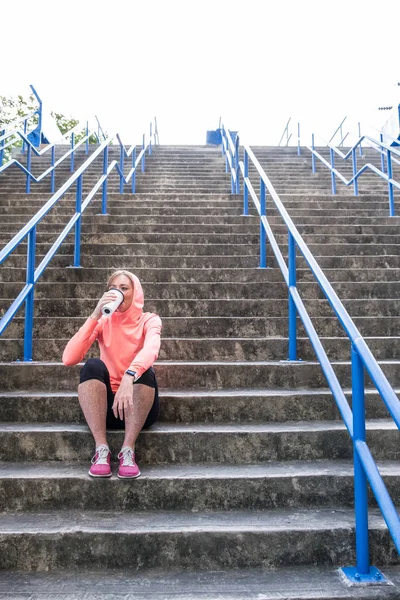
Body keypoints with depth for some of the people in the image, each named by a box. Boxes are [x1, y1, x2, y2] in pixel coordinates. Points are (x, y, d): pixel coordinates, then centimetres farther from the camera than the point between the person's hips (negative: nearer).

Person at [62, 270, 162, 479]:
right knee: (93, 365, -26)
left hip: (139, 407, -1)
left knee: (145, 371, -31)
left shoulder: (149, 320, -2)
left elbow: (151, 349, -28)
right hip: (106, 405, 2)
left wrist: (129, 377, -47)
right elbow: (69, 359, -14)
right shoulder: (102, 322, 3)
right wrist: (95, 315, -19)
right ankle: (101, 450, -27)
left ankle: (128, 451, -26)